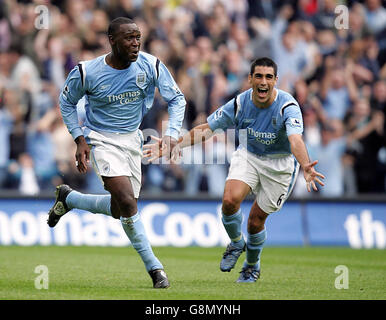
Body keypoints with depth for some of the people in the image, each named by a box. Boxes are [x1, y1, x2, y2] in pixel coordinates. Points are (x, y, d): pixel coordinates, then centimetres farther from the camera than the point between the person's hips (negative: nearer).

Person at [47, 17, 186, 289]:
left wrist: (172, 134, -16)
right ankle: (153, 266, -8)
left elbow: (177, 99, -1)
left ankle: (67, 198, 36)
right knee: (128, 203, -21)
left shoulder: (151, 66, -12)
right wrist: (80, 140, -6)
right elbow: (67, 102, 2)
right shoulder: (86, 72, -16)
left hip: (132, 139, 5)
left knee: (119, 210, 10)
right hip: (102, 140, -4)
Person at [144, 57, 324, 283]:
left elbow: (296, 140, -43)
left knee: (256, 220, 0)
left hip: (280, 163, -2)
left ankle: (252, 265, 32)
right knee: (230, 200, -24)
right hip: (248, 155, 2)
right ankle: (236, 243, 8)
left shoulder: (288, 106, -26)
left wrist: (306, 167, -62)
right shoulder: (240, 103, -15)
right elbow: (207, 129, -7)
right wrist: (176, 144, -19)